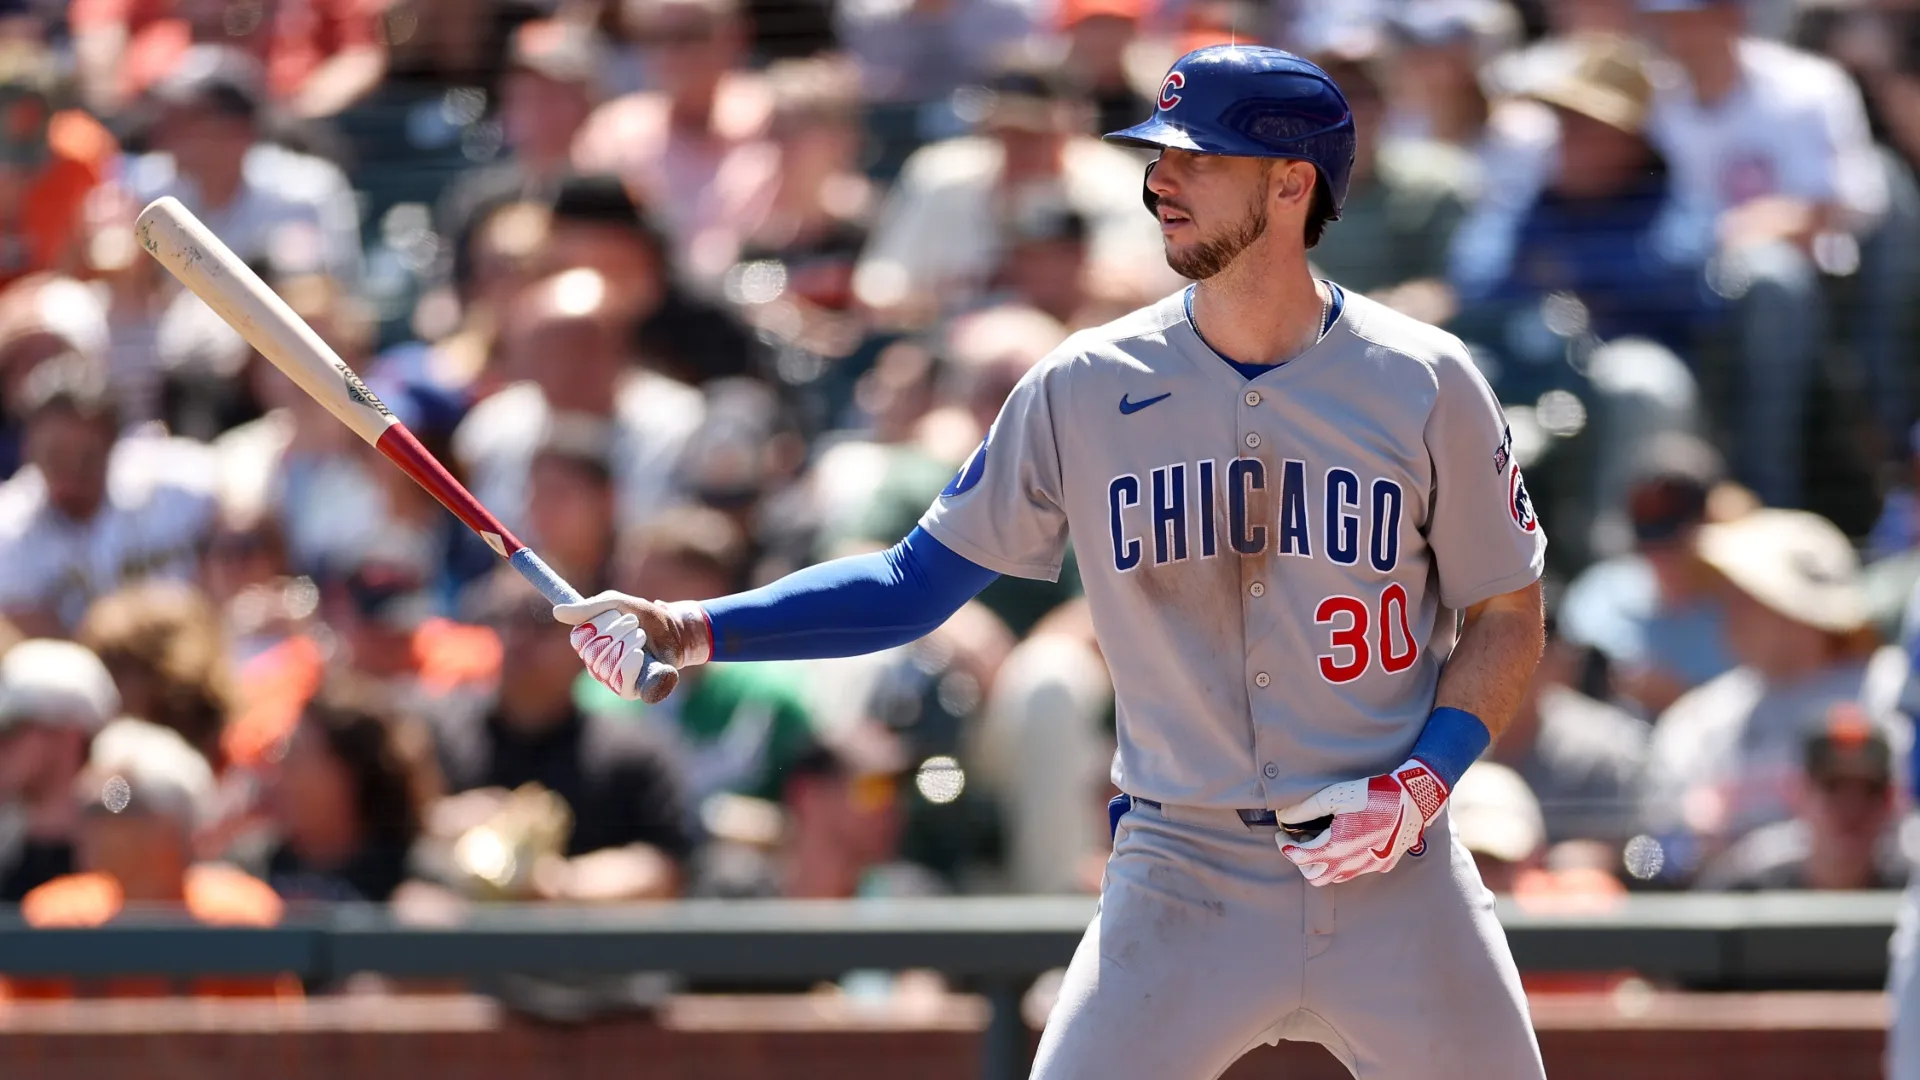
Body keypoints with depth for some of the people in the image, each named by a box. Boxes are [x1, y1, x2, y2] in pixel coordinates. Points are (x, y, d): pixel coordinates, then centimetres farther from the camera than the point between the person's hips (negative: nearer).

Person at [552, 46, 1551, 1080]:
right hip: (1182, 883, 0)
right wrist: (693, 632, -7)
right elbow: (917, 582, 5)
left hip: (1395, 879, 0)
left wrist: (1421, 784, -12)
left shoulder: (1427, 384, -3)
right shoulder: (1084, 389, 0)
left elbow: (1506, 618, 5)